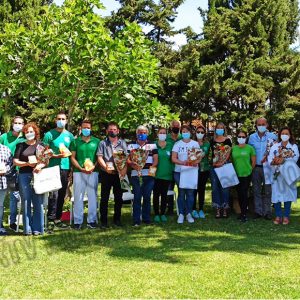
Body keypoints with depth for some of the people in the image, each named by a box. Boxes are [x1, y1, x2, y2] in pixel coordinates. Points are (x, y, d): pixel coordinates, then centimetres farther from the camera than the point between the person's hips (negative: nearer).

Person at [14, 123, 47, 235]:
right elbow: (15, 161, 4)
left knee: (38, 202, -2)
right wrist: (27, 163, -11)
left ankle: (37, 228, 5)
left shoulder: (40, 145, 12)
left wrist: (40, 165, -13)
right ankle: (27, 229, 4)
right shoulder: (21, 146, 10)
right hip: (24, 176, 0)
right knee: (26, 202, 0)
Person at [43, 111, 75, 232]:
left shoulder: (70, 135, 12)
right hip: (53, 167, -4)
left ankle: (58, 219, 18)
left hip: (65, 168, 5)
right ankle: (51, 220, -6)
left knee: (62, 195, 9)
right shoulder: (49, 134, 0)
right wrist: (56, 155, -15)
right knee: (53, 194, -11)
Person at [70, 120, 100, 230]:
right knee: (78, 197, 0)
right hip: (78, 172, -1)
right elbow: (72, 157, 4)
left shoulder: (96, 141, 9)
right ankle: (77, 221, 6)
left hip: (93, 172, 1)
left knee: (92, 196, 3)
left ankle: (92, 220, 10)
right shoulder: (75, 142, 8)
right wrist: (81, 168, -9)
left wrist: (93, 167, -9)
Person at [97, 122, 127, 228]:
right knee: (104, 197, 1)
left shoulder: (122, 143, 10)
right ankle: (103, 221, 7)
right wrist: (106, 167, -17)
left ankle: (117, 219, 17)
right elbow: (99, 157, -1)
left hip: (119, 173, 1)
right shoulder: (103, 143, 7)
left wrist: (125, 169, -14)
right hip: (106, 173, -1)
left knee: (118, 197, 6)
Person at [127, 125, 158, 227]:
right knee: (137, 197, -1)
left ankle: (147, 218, 15)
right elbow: (128, 159, 3)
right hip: (136, 174, -1)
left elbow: (156, 159, 5)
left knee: (147, 197, 5)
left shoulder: (152, 145, 12)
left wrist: (152, 167, -13)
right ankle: (136, 220, 2)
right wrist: (133, 164, -17)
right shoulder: (131, 145, 11)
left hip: (149, 174, 1)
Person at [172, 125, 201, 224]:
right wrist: (182, 162, -19)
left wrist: (196, 162, -16)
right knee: (181, 193, 0)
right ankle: (181, 214, 7)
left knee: (190, 193, 1)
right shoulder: (177, 144, 5)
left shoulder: (195, 144, 9)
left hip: (192, 171, 1)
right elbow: (173, 158, -2)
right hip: (180, 171, -1)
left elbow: (199, 157, 6)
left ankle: (189, 214, 11)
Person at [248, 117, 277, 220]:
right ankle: (258, 211, 15)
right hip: (255, 167, 2)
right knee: (256, 191, 7)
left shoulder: (272, 136, -1)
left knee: (267, 191, 1)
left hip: (267, 168, -2)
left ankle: (267, 212, 8)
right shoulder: (251, 137, 6)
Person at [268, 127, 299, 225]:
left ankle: (286, 216, 6)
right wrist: (275, 161, -22)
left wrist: (284, 160, -21)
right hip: (277, 173, 1)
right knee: (277, 193, -2)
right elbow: (270, 159, 0)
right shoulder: (275, 146, 11)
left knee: (288, 193, -1)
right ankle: (278, 216, 6)